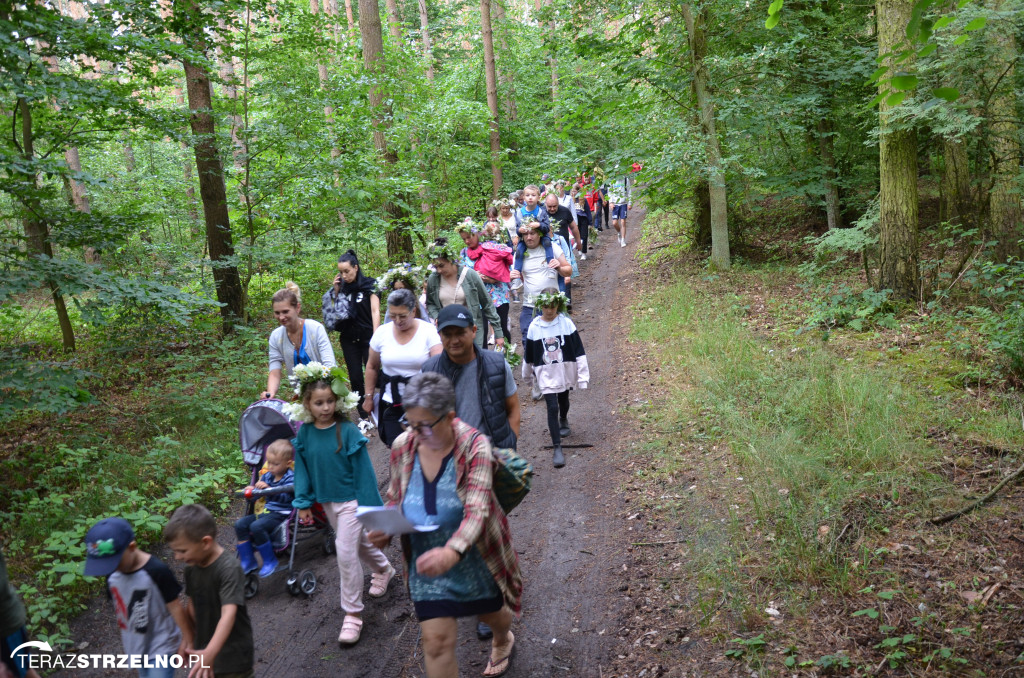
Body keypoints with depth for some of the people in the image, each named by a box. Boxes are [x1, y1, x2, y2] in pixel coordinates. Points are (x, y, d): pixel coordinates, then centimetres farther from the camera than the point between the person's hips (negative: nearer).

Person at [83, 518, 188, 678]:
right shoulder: (112, 575, -7)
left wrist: (187, 639, -11)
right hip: (137, 647, 7)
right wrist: (127, 638, 15)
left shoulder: (157, 572, -26)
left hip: (162, 648, -7)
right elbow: (121, 608, 6)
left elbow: (175, 607, -18)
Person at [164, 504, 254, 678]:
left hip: (233, 657, -7)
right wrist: (188, 641, 11)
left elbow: (229, 614, -36)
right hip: (205, 651, 7)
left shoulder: (229, 568, -27)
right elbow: (193, 606, 10)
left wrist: (210, 653, -47)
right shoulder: (191, 567, -3)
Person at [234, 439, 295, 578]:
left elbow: (285, 496, -23)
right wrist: (252, 490, -5)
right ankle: (248, 561, 1)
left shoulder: (290, 478, -10)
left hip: (282, 514, -8)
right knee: (240, 524, -6)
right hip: (267, 512, 8)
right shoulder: (267, 476, 12)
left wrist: (268, 489, -36)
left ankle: (269, 561, -12)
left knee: (256, 526, -29)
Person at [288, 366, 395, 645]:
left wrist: (370, 506, -12)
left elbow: (363, 469, -14)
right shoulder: (305, 434, -6)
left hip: (351, 500, -5)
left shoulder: (348, 431, -19)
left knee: (346, 553, -8)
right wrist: (303, 502, 4)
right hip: (327, 501, 5)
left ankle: (353, 613, 6)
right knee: (359, 542, 22)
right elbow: (302, 468, 5)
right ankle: (383, 569, 51)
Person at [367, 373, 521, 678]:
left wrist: (452, 552, -50)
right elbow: (395, 498, 5)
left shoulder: (474, 446, -24)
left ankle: (502, 640, 63)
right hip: (428, 561, 2)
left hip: (475, 557, -2)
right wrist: (385, 529, -16)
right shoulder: (402, 447, -11)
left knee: (491, 612, 25)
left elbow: (476, 511, -32)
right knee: (436, 640, -1)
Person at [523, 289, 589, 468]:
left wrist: (583, 375, -8)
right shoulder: (534, 327, -7)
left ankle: (563, 421, 57)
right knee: (552, 408, -10)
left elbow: (579, 350, -6)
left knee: (563, 401, 23)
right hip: (546, 374, -1)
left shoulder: (566, 323, -9)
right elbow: (528, 355, 5)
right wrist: (527, 375, 15)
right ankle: (557, 448, -6)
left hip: (566, 372, 2)